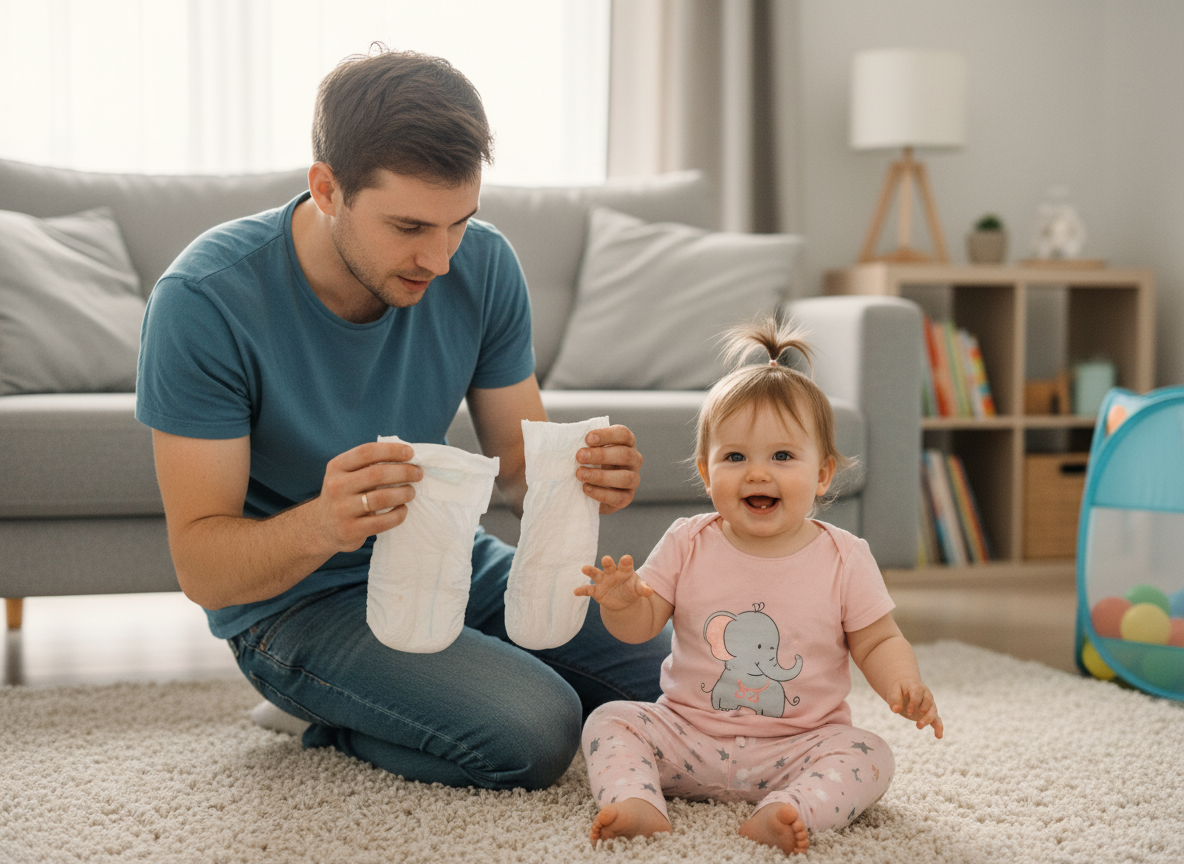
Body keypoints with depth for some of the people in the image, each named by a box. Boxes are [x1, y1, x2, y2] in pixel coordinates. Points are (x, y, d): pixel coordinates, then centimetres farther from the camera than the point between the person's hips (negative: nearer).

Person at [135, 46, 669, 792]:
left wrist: (578, 479, -28)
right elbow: (202, 568, -22)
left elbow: (521, 465, -2)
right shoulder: (205, 301, -24)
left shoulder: (482, 265, -10)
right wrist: (320, 525, -44)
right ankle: (328, 720, 4)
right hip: (296, 602, -6)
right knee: (530, 736, -27)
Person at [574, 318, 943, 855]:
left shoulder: (843, 559, -5)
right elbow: (641, 625, 2)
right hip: (689, 735, 1)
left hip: (798, 745, -1)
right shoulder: (686, 545, -2)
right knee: (610, 721, -15)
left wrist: (904, 685, -20)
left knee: (868, 755, -25)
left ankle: (787, 811, -42)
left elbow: (878, 643, 2)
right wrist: (621, 601, -22)